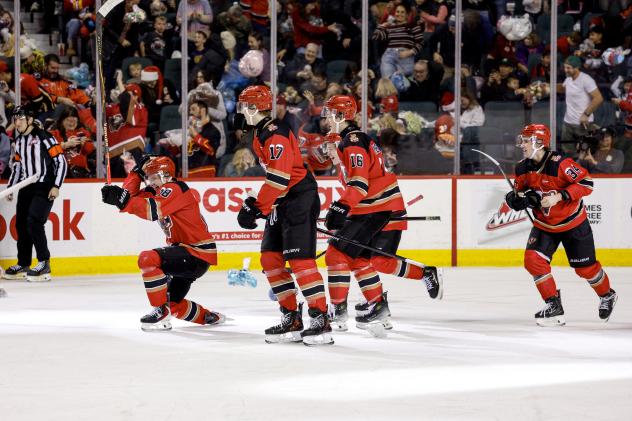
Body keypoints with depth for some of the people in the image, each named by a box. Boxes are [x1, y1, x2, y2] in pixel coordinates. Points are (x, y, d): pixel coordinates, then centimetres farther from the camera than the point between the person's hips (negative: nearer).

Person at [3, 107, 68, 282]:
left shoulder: (44, 138, -13)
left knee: (34, 221, -19)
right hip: (27, 187, 8)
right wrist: (10, 187, 18)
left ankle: (44, 264, -12)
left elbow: (61, 161, -13)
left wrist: (56, 186, -18)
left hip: (45, 187, -8)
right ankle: (23, 265, 19)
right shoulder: (19, 140, 12)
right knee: (21, 224, 7)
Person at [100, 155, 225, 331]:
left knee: (147, 259, -29)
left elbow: (152, 210, -32)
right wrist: (137, 171, 1)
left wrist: (123, 200, -39)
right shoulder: (155, 192, 14)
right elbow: (130, 195, 3)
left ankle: (161, 311, -23)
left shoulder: (174, 189, -15)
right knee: (172, 303, 17)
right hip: (185, 252, 11)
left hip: (198, 254, -11)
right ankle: (210, 317, 36)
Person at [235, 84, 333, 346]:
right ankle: (291, 319, 11)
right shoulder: (260, 134, 16)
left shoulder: (275, 134, -18)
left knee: (299, 259, -15)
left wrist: (256, 208, -22)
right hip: (283, 203, 11)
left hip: (300, 199, -11)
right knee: (270, 258, 8)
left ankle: (321, 321, -14)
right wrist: (258, 204, 16)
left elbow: (279, 177, -25)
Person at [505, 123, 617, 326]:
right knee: (533, 260, -14)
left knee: (585, 267, 6)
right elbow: (521, 192, 10)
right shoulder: (522, 168, -6)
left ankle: (607, 296, 36)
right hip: (544, 225, 5)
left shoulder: (559, 164, -27)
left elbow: (586, 183, -26)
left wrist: (560, 196, -33)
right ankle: (554, 307, -4)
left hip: (573, 223, -5)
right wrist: (517, 199, -13)